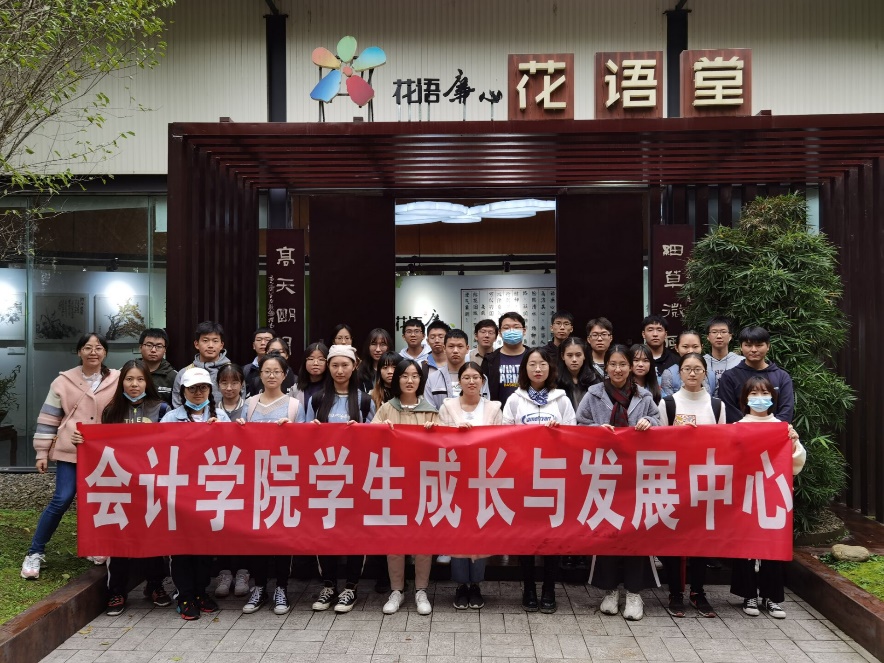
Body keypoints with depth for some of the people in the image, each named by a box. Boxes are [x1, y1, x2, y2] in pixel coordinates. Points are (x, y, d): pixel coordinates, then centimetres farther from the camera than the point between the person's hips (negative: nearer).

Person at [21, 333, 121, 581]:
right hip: (70, 451, -2)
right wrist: (42, 451, 2)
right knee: (62, 500, -6)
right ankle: (35, 553, 10)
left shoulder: (118, 381, 2)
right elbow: (48, 418, 3)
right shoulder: (64, 381, 0)